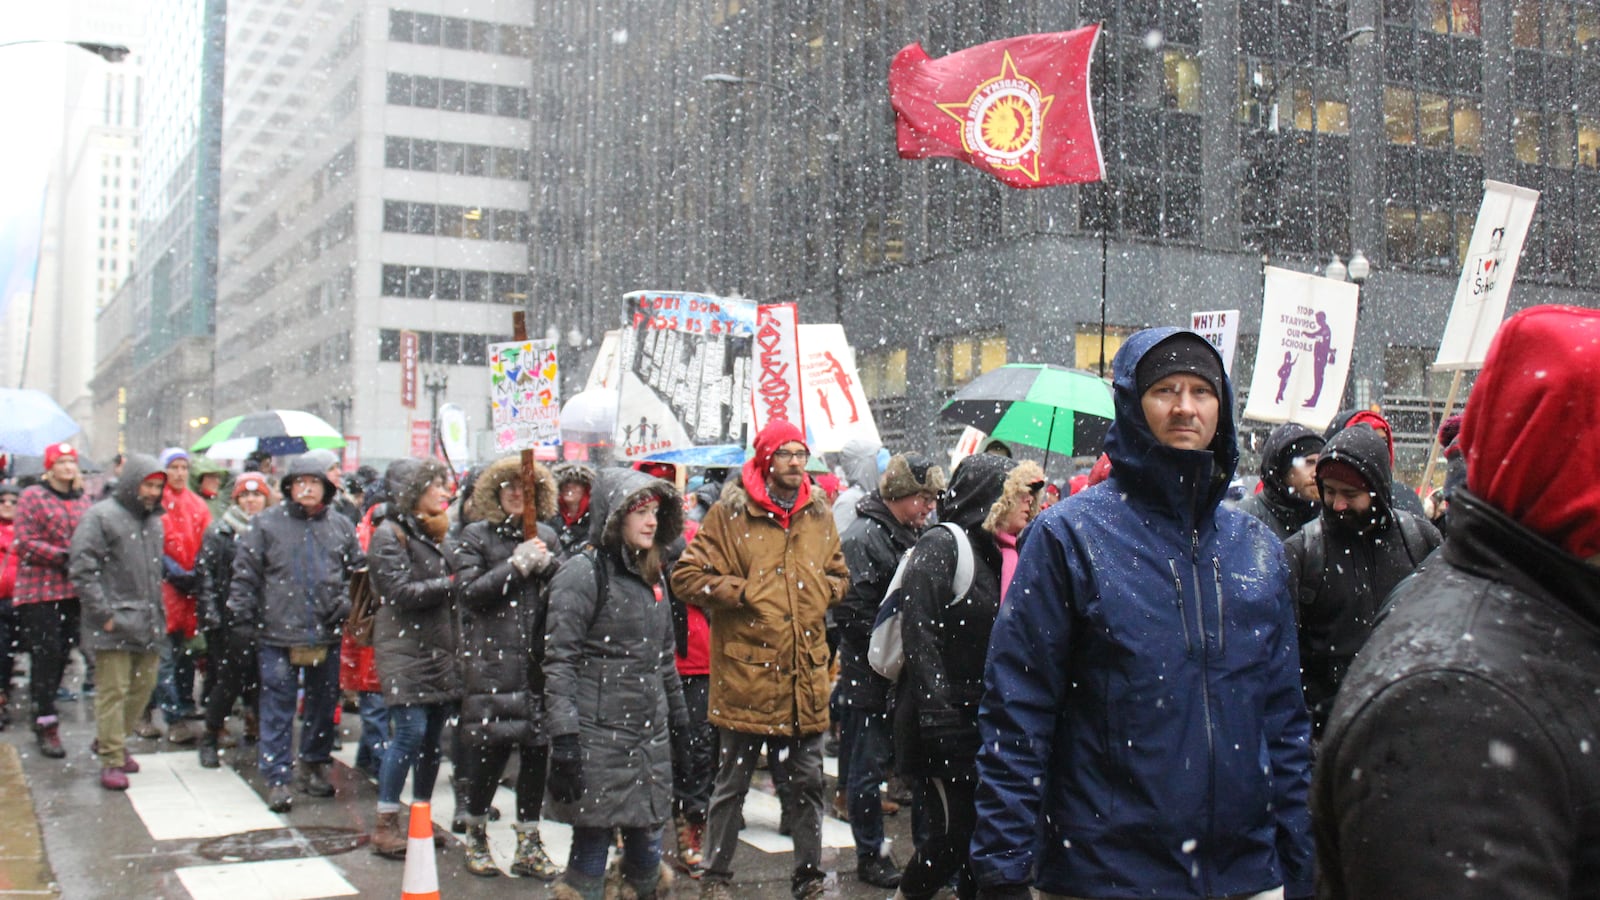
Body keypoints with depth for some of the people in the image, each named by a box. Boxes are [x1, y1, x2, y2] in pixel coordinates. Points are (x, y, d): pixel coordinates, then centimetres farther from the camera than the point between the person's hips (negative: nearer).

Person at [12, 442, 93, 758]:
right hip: (40, 590, -5)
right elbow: (26, 543, -8)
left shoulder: (82, 500, 13)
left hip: (74, 590, 5)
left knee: (62, 655, 8)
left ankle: (42, 716, 21)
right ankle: (46, 725, -3)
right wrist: (64, 557, -16)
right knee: (46, 655, -8)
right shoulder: (32, 497, -1)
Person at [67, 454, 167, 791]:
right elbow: (83, 570, -12)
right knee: (113, 690, -4)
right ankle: (111, 759, 3)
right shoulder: (101, 517, -7)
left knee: (144, 686, 11)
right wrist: (104, 614, -16)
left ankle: (111, 741, 29)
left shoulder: (153, 520, 16)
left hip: (147, 623, 7)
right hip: (115, 624, -7)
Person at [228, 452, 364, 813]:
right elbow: (245, 573, 0)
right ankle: (277, 779, 5)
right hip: (278, 634, -3)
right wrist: (242, 617, -4)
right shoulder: (266, 524, -1)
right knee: (278, 708, -1)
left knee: (324, 703, 13)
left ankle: (315, 766, 28)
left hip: (326, 634, 3)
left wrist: (346, 600, 4)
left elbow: (358, 568, 19)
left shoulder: (340, 526, 8)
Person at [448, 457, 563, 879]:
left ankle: (528, 845, 14)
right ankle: (476, 835, 18)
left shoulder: (545, 536, 15)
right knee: (491, 747, -4)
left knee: (537, 749, 3)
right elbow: (469, 591, -6)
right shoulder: (476, 536, 5)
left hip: (538, 658, 4)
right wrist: (516, 565, -12)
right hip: (491, 658, -4)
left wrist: (547, 565, -8)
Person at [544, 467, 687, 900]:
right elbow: (559, 660, -13)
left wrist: (676, 713, 22)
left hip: (650, 737, 7)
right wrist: (564, 735, -18)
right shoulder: (583, 573, -9)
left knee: (647, 837, 10)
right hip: (597, 737, -7)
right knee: (592, 841, -1)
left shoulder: (651, 574, 14)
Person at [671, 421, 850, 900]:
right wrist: (742, 592, -14)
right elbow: (687, 575, -7)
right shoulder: (730, 513, -5)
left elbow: (839, 574, 22)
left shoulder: (819, 515, 9)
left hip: (806, 674, 4)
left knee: (809, 783, 12)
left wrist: (822, 591, 2)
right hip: (746, 673, -4)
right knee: (732, 784, 8)